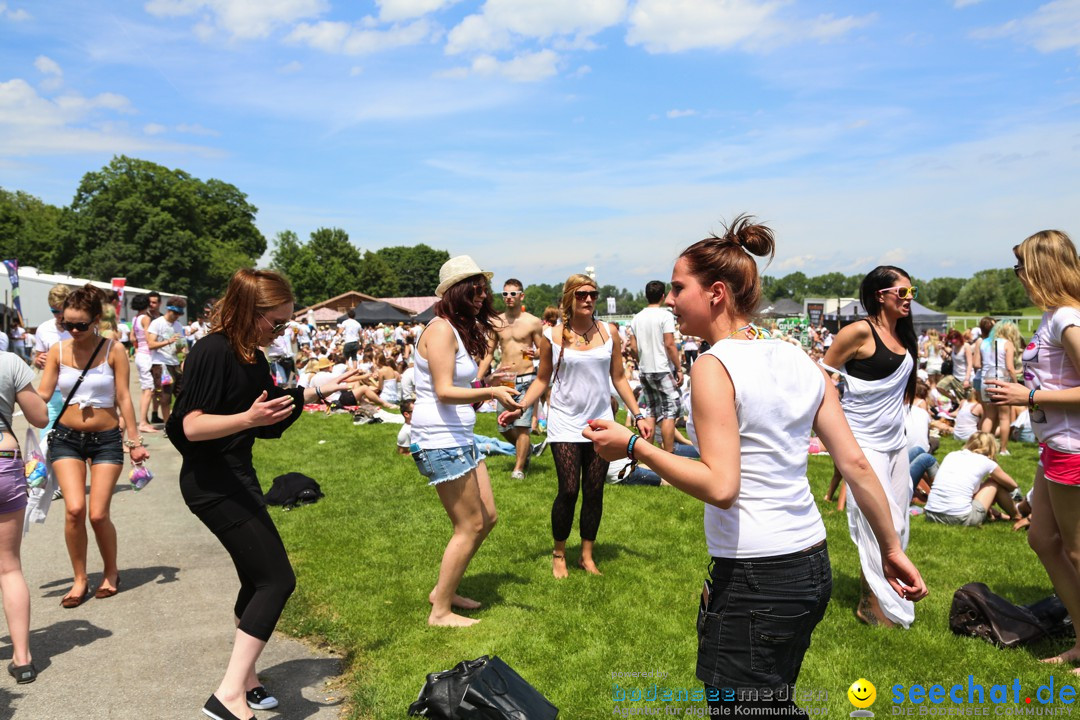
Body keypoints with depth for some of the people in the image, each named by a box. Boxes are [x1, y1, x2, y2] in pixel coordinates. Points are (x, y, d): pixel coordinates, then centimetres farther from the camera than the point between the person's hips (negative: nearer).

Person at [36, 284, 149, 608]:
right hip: (67, 438, 2)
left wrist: (135, 441, -4)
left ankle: (111, 573, 22)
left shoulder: (114, 350, -6)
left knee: (98, 514, -4)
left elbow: (123, 398, -4)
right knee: (74, 509, -13)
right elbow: (41, 396, -2)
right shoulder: (58, 351, 0)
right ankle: (80, 579, 8)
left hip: (106, 439, -1)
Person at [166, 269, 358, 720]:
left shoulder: (251, 356, 9)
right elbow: (192, 426, -23)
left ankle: (245, 681, 30)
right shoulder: (213, 352, -19)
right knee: (277, 579, -12)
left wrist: (317, 391, 15)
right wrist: (249, 418, -37)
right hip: (212, 483, -10)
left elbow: (272, 412, 19)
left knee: (258, 582, 16)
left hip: (236, 478, 10)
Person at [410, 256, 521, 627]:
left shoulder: (462, 330, 16)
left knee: (487, 517, 15)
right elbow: (444, 391, -24)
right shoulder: (441, 330, -15)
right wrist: (490, 391, -33)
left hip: (460, 438, 10)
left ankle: (444, 590, 28)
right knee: (470, 526, -2)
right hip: (440, 440, -10)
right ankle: (440, 611, 12)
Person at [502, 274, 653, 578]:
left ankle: (587, 555, 22)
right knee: (568, 490, -6)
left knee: (594, 492, 6)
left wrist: (638, 415, 6)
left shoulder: (610, 333, 4)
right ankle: (559, 554, 16)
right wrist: (519, 409, -8)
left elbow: (619, 378, 10)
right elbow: (542, 380, 4)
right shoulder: (552, 337, -2)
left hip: (600, 422, 3)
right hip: (566, 424, -2)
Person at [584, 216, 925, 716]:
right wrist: (892, 549, 13)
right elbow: (855, 463, 5)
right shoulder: (799, 360, 6)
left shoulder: (713, 366, -15)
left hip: (754, 579, -8)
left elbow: (720, 486, -22)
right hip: (812, 565, 8)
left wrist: (634, 447, -14)